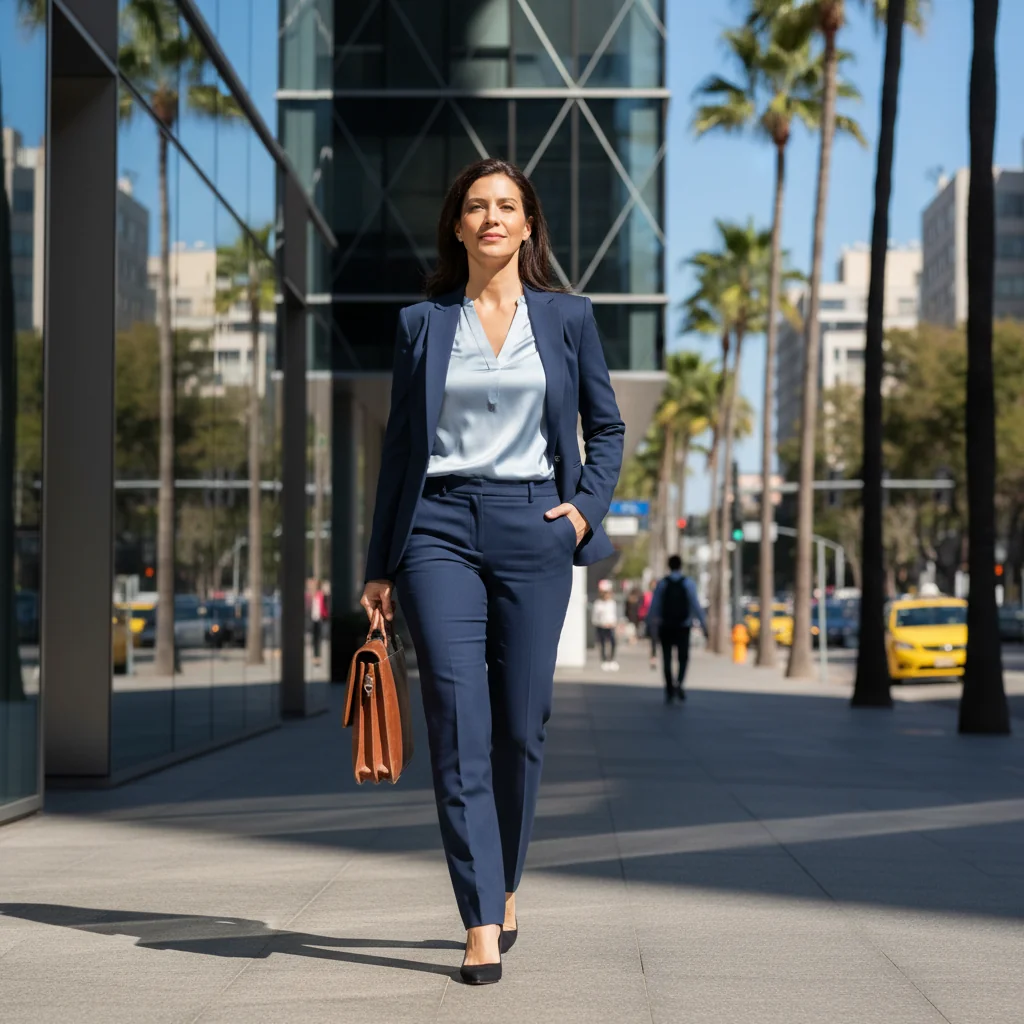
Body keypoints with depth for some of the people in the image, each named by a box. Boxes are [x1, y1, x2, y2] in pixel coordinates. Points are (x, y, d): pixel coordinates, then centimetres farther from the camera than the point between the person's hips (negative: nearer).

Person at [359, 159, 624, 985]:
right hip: (440, 528, 0)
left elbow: (606, 427, 15)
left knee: (520, 725, 3)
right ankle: (483, 925, -9)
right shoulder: (422, 323, 8)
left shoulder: (567, 317, 8)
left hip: (531, 527, 1)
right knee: (458, 725, -9)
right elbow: (400, 446, 10)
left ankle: (504, 889, 26)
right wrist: (380, 566, 7)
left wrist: (586, 505, -2)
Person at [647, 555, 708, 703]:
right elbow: (696, 605, -7)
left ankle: (670, 691, 8)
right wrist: (704, 624, -3)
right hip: (683, 627, -1)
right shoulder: (688, 583, -3)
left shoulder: (662, 584, -1)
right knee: (683, 657, 10)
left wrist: (651, 624, 9)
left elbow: (654, 606, -1)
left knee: (667, 659, 9)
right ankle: (678, 683, -16)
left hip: (665, 627, 1)